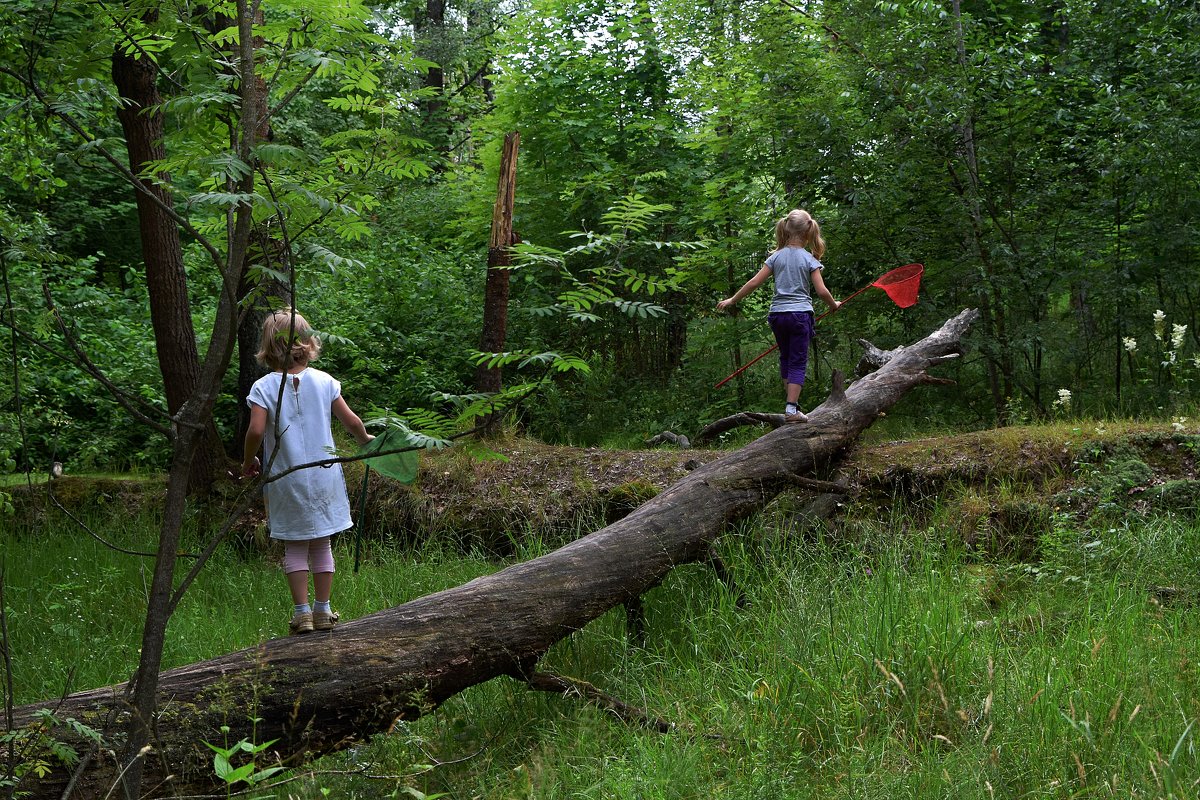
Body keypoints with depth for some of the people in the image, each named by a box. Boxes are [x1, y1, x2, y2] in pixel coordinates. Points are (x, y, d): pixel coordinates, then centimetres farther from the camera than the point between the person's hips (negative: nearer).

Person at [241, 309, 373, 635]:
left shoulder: (263, 387, -8)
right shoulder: (323, 381, -3)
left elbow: (256, 430, -19)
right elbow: (352, 421, -1)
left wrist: (248, 461, -1)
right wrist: (364, 440, 20)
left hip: (286, 480, -2)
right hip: (323, 476, 2)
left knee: (294, 547, 9)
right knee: (322, 544, 11)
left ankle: (302, 613, 7)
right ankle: (323, 611, 17)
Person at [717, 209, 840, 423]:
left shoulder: (776, 257, 4)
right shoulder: (809, 259, -4)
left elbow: (754, 282, 1)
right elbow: (821, 291, -7)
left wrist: (732, 300, 10)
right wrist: (833, 305, 13)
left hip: (778, 314, 3)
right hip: (800, 314, -3)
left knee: (786, 358, 19)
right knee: (798, 362, -1)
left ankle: (791, 400, 21)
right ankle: (791, 409, -9)